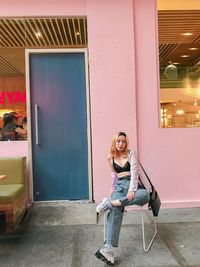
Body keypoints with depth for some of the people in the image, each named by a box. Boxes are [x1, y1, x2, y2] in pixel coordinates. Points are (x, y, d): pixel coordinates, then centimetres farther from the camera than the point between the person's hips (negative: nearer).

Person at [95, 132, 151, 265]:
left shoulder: (131, 153, 2)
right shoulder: (111, 157, 12)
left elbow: (134, 172, -10)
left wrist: (131, 190, -23)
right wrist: (113, 189, 20)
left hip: (133, 184, -1)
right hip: (119, 186, 1)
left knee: (145, 195, -38)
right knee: (115, 210, -30)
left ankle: (110, 203, -36)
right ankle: (108, 247, -41)